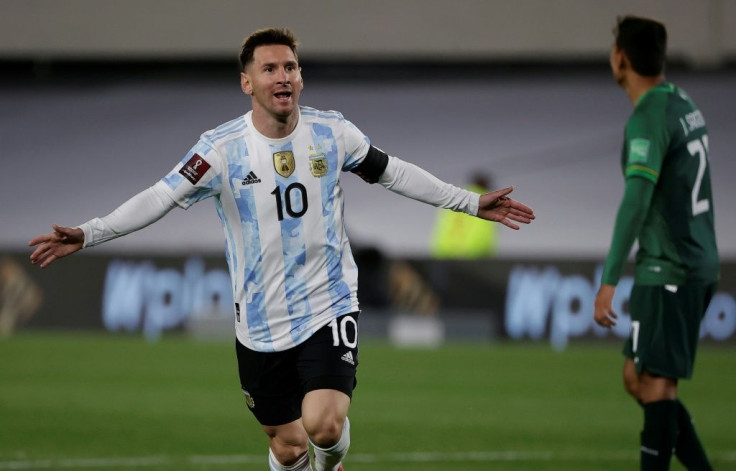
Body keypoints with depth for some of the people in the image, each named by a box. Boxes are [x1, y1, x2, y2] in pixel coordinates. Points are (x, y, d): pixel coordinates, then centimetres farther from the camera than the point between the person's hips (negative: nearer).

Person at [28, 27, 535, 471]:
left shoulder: (332, 132, -3)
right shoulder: (222, 148, -10)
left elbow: (393, 172, 10)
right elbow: (161, 198, -15)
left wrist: (471, 202, 13)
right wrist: (87, 234, -27)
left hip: (329, 306, 0)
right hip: (261, 323, 0)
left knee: (324, 425, -20)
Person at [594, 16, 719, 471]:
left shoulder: (649, 118, -16)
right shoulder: (685, 105, 11)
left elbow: (637, 200, -24)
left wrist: (609, 282, -26)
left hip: (668, 271, -9)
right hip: (700, 265, 9)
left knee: (654, 387, -7)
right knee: (639, 380, 13)